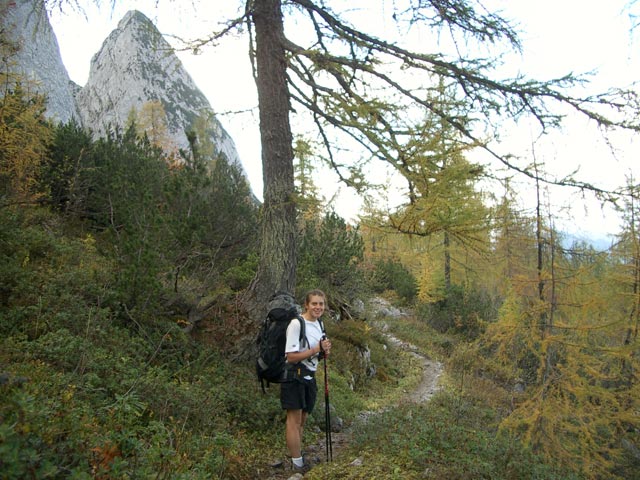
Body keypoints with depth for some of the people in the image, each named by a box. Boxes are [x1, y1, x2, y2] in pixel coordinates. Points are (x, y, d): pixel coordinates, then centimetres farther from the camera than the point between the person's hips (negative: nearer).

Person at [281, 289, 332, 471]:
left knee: (301, 420, 15)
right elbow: (291, 357, -20)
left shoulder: (319, 324, 7)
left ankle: (297, 455, 27)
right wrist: (316, 349, -23)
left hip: (309, 377, 8)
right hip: (294, 377, -8)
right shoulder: (296, 324, -18)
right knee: (294, 420, -1)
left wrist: (325, 351, -5)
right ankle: (298, 465, 7)